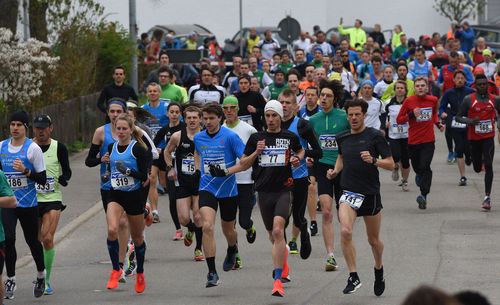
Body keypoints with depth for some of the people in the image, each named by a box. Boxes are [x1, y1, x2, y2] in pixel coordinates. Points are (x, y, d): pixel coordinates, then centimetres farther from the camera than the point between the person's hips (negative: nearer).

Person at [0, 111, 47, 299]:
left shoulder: (33, 148, -7)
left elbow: (42, 179, -8)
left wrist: (25, 171, -22)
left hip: (28, 203, -2)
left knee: (32, 240, 9)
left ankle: (41, 275, 32)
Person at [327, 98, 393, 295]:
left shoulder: (375, 136, -5)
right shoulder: (342, 138, 7)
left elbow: (391, 164, -5)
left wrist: (373, 161, -22)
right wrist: (335, 170, 9)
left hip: (370, 193, -2)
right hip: (349, 192, 2)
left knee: (374, 240, 12)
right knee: (345, 231, -23)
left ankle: (379, 269, 42)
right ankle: (353, 277, -17)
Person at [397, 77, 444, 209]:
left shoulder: (433, 100, 4)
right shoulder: (409, 101, -4)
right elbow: (399, 120, -3)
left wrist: (438, 124, 7)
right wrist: (411, 114, -19)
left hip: (428, 140, 0)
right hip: (413, 141, 0)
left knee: (425, 167, -16)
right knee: (417, 167, 12)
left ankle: (424, 195, -23)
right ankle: (419, 175, 49)